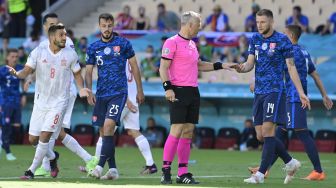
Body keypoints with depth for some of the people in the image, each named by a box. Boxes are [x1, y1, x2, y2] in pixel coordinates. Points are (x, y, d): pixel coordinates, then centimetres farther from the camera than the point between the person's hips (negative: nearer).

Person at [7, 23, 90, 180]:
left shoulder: (70, 54, -4)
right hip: (40, 102, 2)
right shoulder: (38, 52, -6)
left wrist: (81, 89, -10)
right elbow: (26, 71, -11)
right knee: (33, 139, 6)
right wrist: (16, 73, -33)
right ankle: (52, 157, 36)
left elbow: (77, 74, 8)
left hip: (59, 102, -2)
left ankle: (31, 170, 0)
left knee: (44, 136, -14)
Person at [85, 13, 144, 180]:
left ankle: (100, 167, -24)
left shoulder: (123, 44, 0)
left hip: (119, 92, -4)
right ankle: (112, 169, 12)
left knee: (108, 125, -20)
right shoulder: (93, 48, 7)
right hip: (101, 95, 4)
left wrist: (139, 90, 6)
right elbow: (88, 72, 9)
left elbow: (134, 67, 7)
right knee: (103, 132, 5)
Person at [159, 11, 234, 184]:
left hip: (193, 92, 8)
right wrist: (167, 88, -21)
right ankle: (166, 171, -10)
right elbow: (163, 67, -11)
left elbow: (199, 65, 30)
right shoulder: (172, 42, -7)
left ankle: (183, 173, 8)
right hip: (178, 92, -8)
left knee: (188, 132, 6)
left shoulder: (192, 44, 18)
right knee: (177, 130, -13)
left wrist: (220, 66, 25)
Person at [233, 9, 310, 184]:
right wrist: (242, 68, -17)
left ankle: (260, 174, -14)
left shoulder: (282, 40, -5)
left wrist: (301, 93, -5)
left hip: (275, 91, -7)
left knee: (267, 132, -13)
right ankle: (291, 163, 23)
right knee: (261, 135, 6)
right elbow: (250, 63, 8)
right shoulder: (255, 39, 11)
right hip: (259, 92, 7)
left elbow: (291, 67, -3)